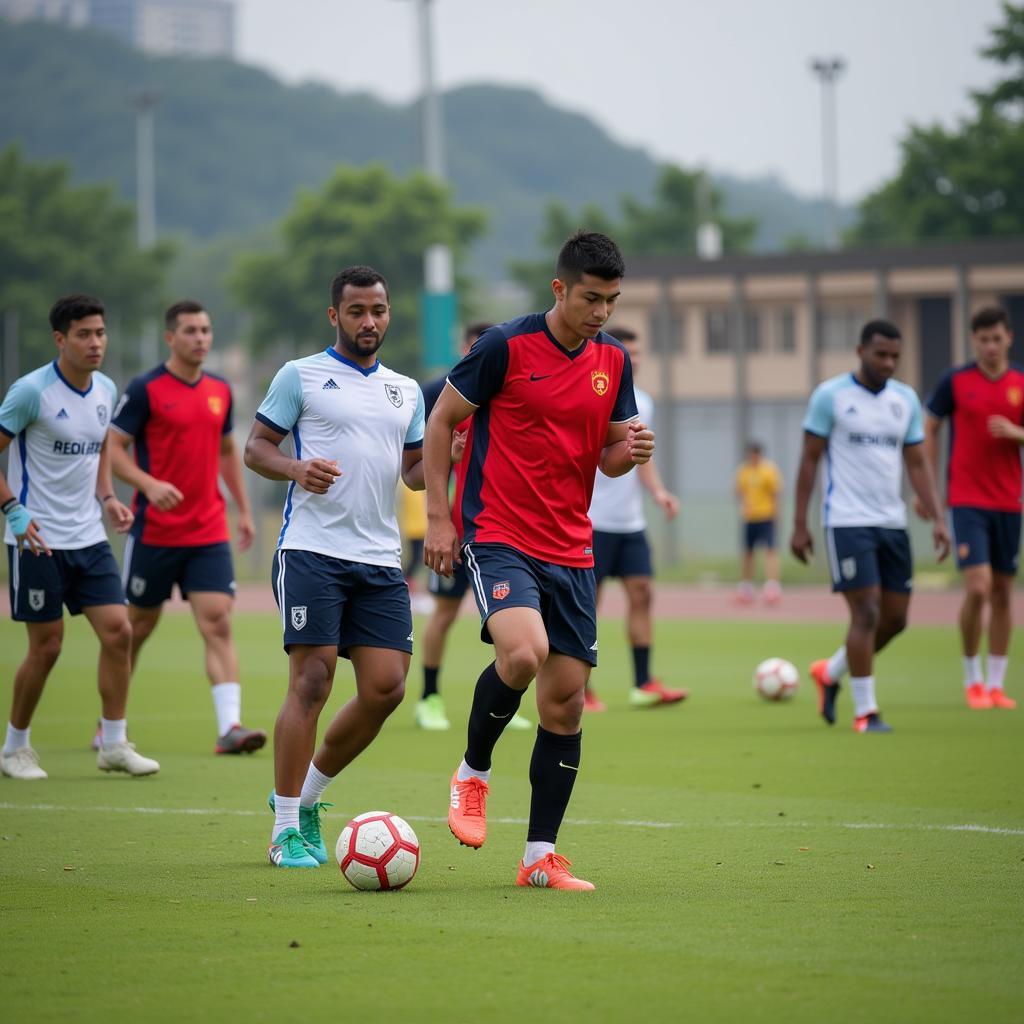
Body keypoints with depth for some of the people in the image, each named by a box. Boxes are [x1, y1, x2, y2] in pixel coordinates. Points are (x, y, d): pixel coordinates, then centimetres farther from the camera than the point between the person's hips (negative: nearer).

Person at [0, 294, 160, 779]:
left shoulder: (106, 391, 7)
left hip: (89, 537, 6)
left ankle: (114, 743, 6)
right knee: (46, 646, -2)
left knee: (118, 631, -3)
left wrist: (107, 498, 8)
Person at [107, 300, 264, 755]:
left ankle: (230, 726, -18)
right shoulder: (146, 389, -7)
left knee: (218, 622, -10)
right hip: (154, 529, -4)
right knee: (139, 624, 7)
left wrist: (244, 508, 18)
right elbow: (112, 448, -8)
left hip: (209, 532, 4)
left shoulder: (220, 390, 10)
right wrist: (149, 484, -24)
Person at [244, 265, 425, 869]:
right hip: (312, 551, -5)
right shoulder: (301, 376, 4)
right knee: (312, 680, -11)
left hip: (381, 559, 5)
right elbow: (256, 447, 3)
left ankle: (307, 794, 17)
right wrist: (297, 469, -18)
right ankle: (286, 827, -3)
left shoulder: (406, 390, 18)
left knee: (386, 688, -3)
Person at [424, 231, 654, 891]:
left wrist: (631, 450, -8)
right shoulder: (507, 346, -8)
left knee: (566, 699, 1)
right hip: (496, 535, -6)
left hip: (571, 550, 6)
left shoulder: (614, 360, 8)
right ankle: (473, 772, -1)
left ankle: (541, 857, 9)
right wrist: (439, 516, -5)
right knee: (523, 651, -29)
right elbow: (442, 420, 0)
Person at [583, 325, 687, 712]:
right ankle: (580, 691, 6)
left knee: (641, 594, 0)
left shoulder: (642, 402, 12)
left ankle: (643, 685, 4)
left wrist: (658, 491, 3)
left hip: (631, 522, 6)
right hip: (593, 521, -6)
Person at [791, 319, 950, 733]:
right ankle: (865, 711, 0)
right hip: (848, 522, -6)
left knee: (895, 617, 6)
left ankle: (830, 672, 29)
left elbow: (917, 463, 12)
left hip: (892, 523, 6)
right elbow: (809, 460, -2)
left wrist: (937, 519, 1)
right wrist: (799, 524, -5)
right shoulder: (830, 396, -5)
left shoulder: (906, 399, 9)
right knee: (866, 612, -10)